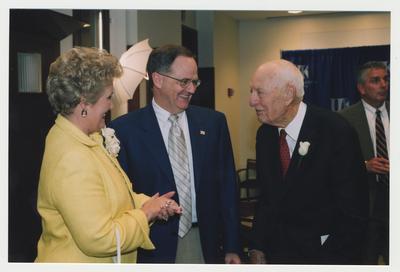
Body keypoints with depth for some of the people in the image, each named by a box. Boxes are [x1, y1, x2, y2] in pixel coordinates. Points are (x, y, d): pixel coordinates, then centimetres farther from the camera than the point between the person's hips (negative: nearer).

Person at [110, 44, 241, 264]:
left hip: (205, 243, 3)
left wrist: (232, 247, 5)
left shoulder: (213, 122, 2)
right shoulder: (125, 129, -8)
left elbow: (227, 186, 4)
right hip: (154, 246, -3)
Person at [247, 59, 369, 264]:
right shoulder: (264, 134, 0)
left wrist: (338, 261, -18)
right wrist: (257, 249, -2)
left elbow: (353, 211, -17)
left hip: (322, 253, -4)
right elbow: (266, 197, 6)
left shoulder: (337, 132, -19)